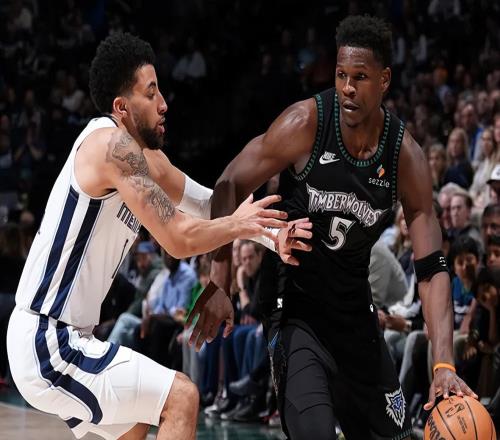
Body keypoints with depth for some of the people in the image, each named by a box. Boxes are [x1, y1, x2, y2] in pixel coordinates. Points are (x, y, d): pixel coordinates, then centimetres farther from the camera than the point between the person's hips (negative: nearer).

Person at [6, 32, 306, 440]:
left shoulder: (147, 158, 11)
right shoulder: (112, 144, -18)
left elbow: (209, 203, 22)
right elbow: (179, 239, -20)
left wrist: (274, 236, 11)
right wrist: (239, 224, -5)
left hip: (60, 337, 10)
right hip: (47, 346, -10)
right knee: (181, 398, -10)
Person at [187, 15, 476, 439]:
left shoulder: (406, 157, -9)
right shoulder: (306, 124, -17)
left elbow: (432, 268, -11)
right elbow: (230, 186, -9)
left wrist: (444, 365, -22)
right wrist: (219, 283, -18)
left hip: (354, 309, 4)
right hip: (295, 307, -4)